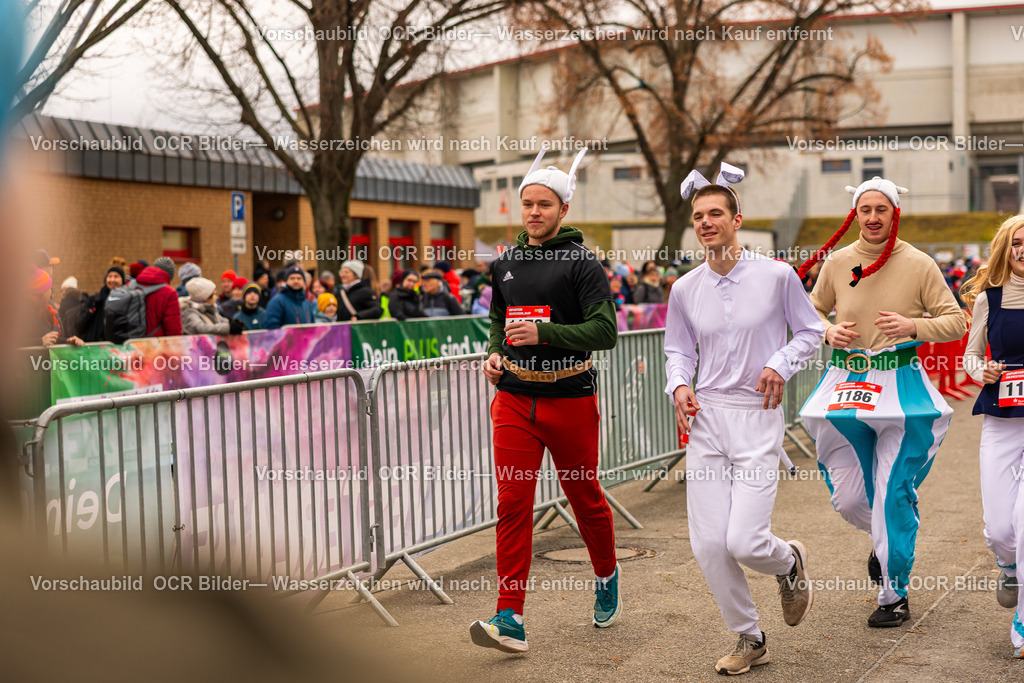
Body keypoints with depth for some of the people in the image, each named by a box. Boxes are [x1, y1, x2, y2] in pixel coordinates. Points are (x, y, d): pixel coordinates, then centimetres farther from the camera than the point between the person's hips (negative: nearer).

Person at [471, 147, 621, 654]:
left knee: (585, 498, 11)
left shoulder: (582, 264, -7)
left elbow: (605, 331, -15)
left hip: (570, 398, -3)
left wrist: (543, 332, -24)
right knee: (513, 504, -6)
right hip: (514, 399, 4)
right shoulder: (506, 263, 10)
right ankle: (511, 620, -7)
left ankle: (607, 577, 39)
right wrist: (494, 353, 6)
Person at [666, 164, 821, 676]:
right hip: (706, 418, 3)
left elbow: (810, 332, 7)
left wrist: (781, 364, -10)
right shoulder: (684, 289, 5)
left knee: (743, 542, -12)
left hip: (758, 419, -3)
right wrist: (679, 385, -3)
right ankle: (750, 639, 20)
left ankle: (789, 562, 26)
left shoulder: (776, 276, -3)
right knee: (707, 544, -1)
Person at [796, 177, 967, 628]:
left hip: (900, 386, -3)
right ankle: (886, 539, 42)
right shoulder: (837, 262, 3)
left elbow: (955, 322, -2)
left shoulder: (918, 265, -4)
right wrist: (828, 331, -4)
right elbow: (813, 310, 18)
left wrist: (913, 326, -19)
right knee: (848, 497, 7)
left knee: (892, 495, -5)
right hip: (847, 384, 3)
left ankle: (894, 594, 11)